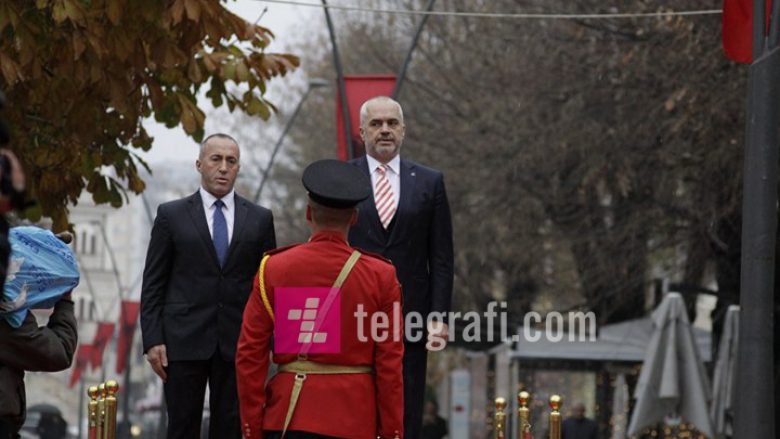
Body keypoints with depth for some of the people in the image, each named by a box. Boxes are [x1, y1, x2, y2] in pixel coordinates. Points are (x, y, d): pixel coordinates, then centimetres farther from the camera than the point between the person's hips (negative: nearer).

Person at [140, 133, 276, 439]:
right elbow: (153, 285, 4)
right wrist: (152, 339, -5)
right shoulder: (172, 215, 5)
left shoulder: (260, 219, 9)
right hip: (184, 341, -1)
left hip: (238, 343, 1)